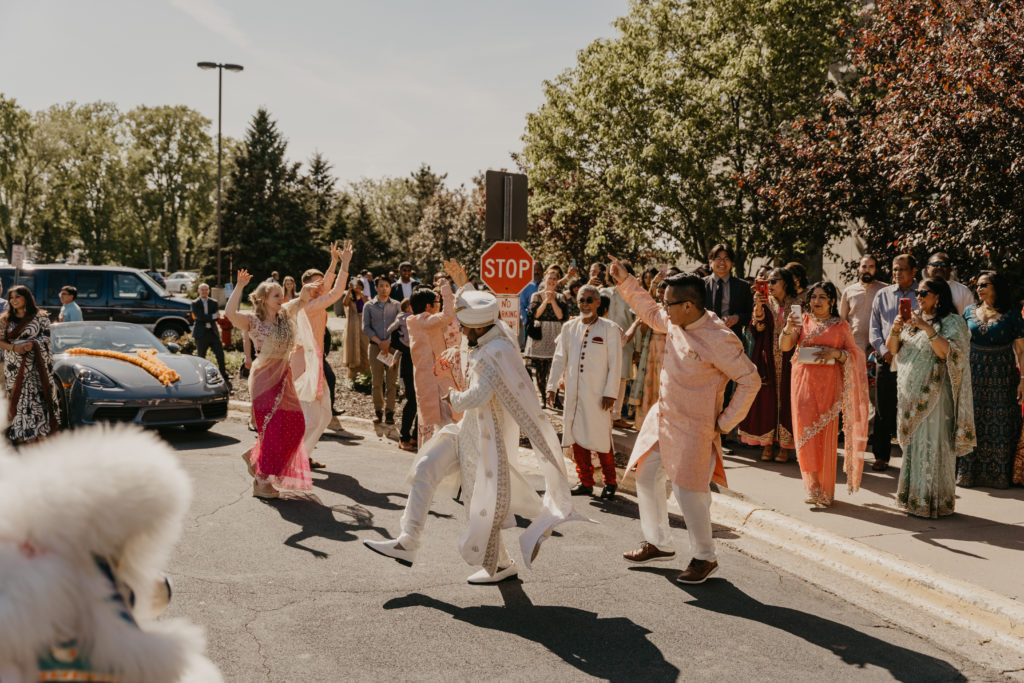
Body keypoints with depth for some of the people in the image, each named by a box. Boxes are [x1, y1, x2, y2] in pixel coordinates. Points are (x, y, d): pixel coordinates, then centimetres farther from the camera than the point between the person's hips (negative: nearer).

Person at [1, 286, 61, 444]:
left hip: (37, 365, -2)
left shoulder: (40, 317, 2)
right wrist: (14, 347, -13)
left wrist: (33, 344, -19)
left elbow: (46, 337, 0)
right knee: (18, 395, 0)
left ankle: (39, 431, 6)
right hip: (15, 365, 2)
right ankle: (22, 433, 7)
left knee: (38, 394, -2)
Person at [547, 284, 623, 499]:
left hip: (598, 393, -4)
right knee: (577, 436, 6)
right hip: (573, 392, 4)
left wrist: (610, 392, -9)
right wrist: (552, 386, 8)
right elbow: (559, 358, 14)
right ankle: (585, 482, 18)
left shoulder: (610, 329, -2)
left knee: (601, 438, -3)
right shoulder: (569, 327, 10)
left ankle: (610, 483, 13)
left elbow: (615, 363, -4)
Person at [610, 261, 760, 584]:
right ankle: (658, 544, 32)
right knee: (646, 478, 14)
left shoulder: (719, 339, -23)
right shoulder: (675, 323, 0)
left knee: (689, 492, -4)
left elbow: (750, 380, -17)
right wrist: (625, 281, 17)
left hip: (692, 426, -8)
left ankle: (704, 558, 17)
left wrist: (724, 423, -13)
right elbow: (649, 313, 23)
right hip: (662, 416, 8)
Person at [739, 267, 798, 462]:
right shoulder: (765, 303, 7)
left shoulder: (796, 305, 5)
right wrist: (758, 308, -19)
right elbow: (757, 329, -6)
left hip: (788, 360, -1)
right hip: (767, 359, 1)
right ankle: (767, 444, 8)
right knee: (766, 398, 0)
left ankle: (785, 446, 5)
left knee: (785, 399, -1)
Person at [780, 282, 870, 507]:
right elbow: (784, 346, -1)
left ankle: (826, 490, 11)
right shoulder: (802, 321, 9)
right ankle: (813, 486, -1)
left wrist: (835, 353, -12)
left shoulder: (841, 326, 7)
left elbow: (855, 354, 6)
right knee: (805, 430, -8)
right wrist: (788, 329, -21)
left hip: (829, 384, -1)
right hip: (803, 382, 1)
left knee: (827, 433, 0)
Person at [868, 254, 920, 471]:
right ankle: (881, 456, 10)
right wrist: (884, 350, -3)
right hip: (886, 360, 2)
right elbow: (874, 327, 11)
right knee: (884, 410, 4)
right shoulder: (883, 295, 12)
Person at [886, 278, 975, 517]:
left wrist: (927, 328, -24)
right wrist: (895, 329, -6)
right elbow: (892, 349, 11)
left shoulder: (952, 322, -5)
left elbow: (947, 352, -19)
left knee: (932, 443, -6)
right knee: (912, 444, 9)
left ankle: (933, 502, 0)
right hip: (911, 393, 7)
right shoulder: (914, 320, 15)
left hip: (934, 394, -7)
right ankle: (914, 498, 17)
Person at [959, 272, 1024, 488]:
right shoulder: (970, 312, 8)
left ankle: (998, 475, 13)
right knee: (970, 425, 4)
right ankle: (966, 472, 14)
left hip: (1001, 377, -2)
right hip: (972, 377, 3)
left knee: (999, 427, 2)